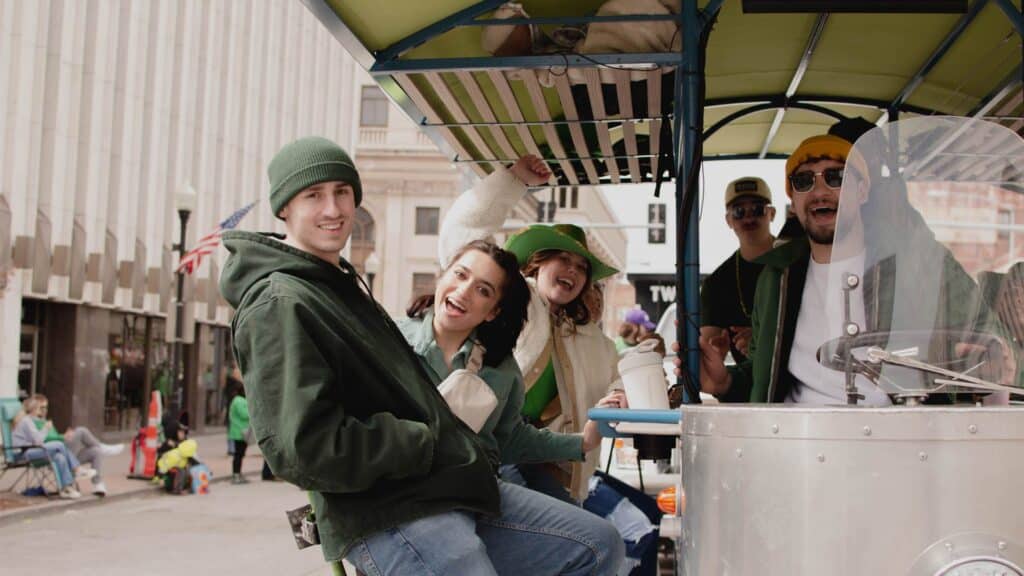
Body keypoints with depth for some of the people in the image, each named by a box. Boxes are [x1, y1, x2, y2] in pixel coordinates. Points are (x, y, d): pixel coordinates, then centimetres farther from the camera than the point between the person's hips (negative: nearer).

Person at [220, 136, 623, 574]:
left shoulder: (343, 284, 19)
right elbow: (305, 447, -23)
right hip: (387, 519, -10)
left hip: (448, 486, 10)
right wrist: (424, 443, -13)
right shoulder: (279, 305, -14)